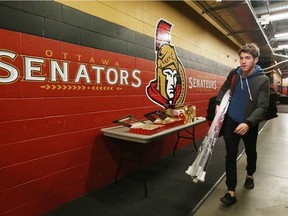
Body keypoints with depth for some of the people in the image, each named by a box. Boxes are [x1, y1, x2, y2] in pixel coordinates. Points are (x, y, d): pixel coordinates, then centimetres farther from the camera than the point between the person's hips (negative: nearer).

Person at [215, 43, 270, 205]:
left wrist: (248, 123, -36)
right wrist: (218, 104, -2)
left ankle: (250, 175, 51)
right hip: (231, 121, 2)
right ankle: (231, 192, 7)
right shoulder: (233, 74, -5)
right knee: (230, 155, -1)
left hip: (249, 124, -1)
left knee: (251, 152, 21)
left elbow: (262, 107, -22)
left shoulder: (263, 80, -15)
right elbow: (224, 89, 14)